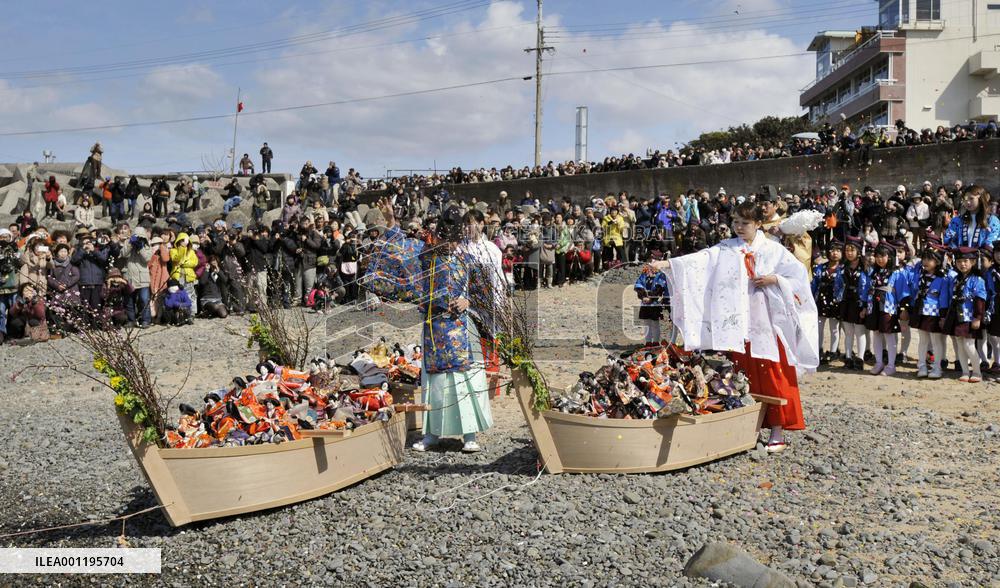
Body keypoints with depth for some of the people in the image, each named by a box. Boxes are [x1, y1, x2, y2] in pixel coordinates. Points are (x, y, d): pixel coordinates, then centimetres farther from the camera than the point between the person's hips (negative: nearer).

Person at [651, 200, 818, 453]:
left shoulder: (773, 250, 3)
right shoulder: (725, 249, 6)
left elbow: (800, 273, 2)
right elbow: (698, 260, -7)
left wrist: (775, 280, -12)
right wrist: (667, 264, -19)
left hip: (766, 324, -2)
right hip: (737, 325, 2)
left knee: (772, 377, -1)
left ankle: (777, 431, 6)